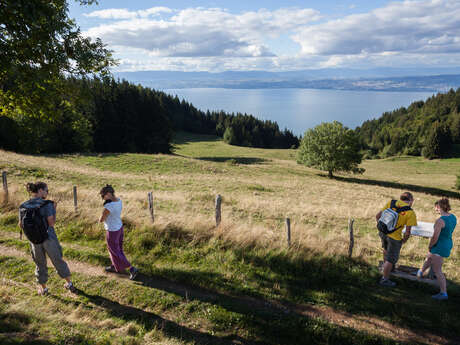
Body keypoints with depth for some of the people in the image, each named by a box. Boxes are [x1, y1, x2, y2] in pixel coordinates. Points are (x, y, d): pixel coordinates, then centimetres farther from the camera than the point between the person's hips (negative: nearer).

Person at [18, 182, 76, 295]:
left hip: (34, 241, 3)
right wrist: (54, 209, -6)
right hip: (49, 238, -3)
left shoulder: (23, 206, -4)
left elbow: (21, 225, 2)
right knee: (58, 261, 15)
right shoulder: (46, 204, -17)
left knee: (40, 265, 20)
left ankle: (43, 288, 34)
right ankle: (69, 284, 27)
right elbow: (51, 223, -17)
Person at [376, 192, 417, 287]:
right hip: (394, 237, -5)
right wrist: (404, 240, 4)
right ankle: (384, 279, 28)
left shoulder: (391, 203, -2)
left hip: (383, 232, 5)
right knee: (391, 259, 14)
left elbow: (378, 216, 0)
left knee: (386, 249, 35)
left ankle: (386, 266, 58)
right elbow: (407, 232, -15)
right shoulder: (410, 213, -12)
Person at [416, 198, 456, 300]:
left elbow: (435, 237, -26)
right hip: (448, 244, 9)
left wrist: (429, 246, -6)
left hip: (439, 247, -9)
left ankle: (443, 293, 11)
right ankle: (420, 272, 53)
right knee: (429, 257, 32)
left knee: (438, 271, 3)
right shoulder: (453, 217, 0)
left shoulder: (440, 221, -28)